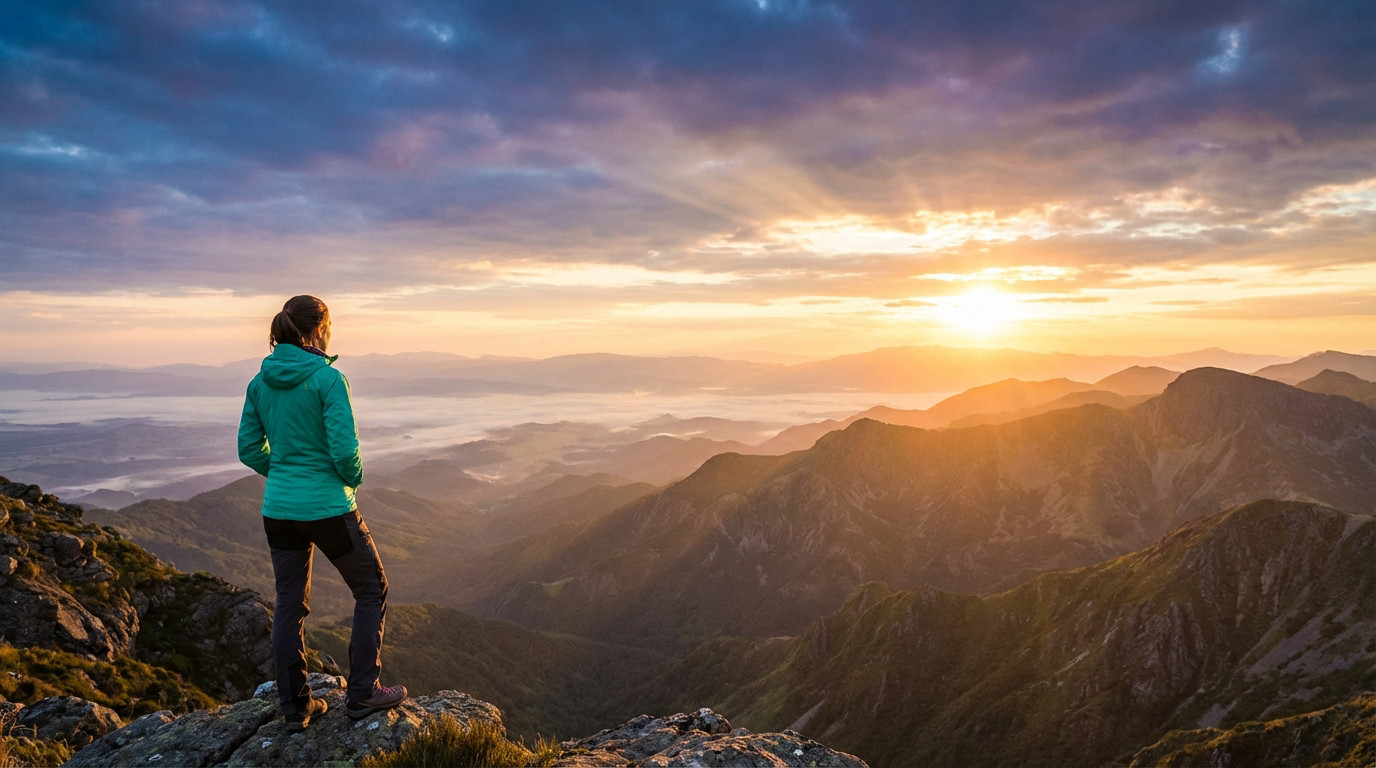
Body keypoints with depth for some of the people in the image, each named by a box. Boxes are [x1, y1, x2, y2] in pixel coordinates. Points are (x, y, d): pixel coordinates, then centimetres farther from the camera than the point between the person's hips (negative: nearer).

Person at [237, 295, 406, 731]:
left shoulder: (261, 382, 3)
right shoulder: (327, 378, -16)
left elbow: (250, 449, 8)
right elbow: (344, 449, -20)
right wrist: (354, 478, 0)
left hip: (279, 510, 6)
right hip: (329, 509, -6)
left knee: (289, 605, 16)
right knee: (371, 590, 13)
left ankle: (295, 707, 25)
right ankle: (362, 693, 14)